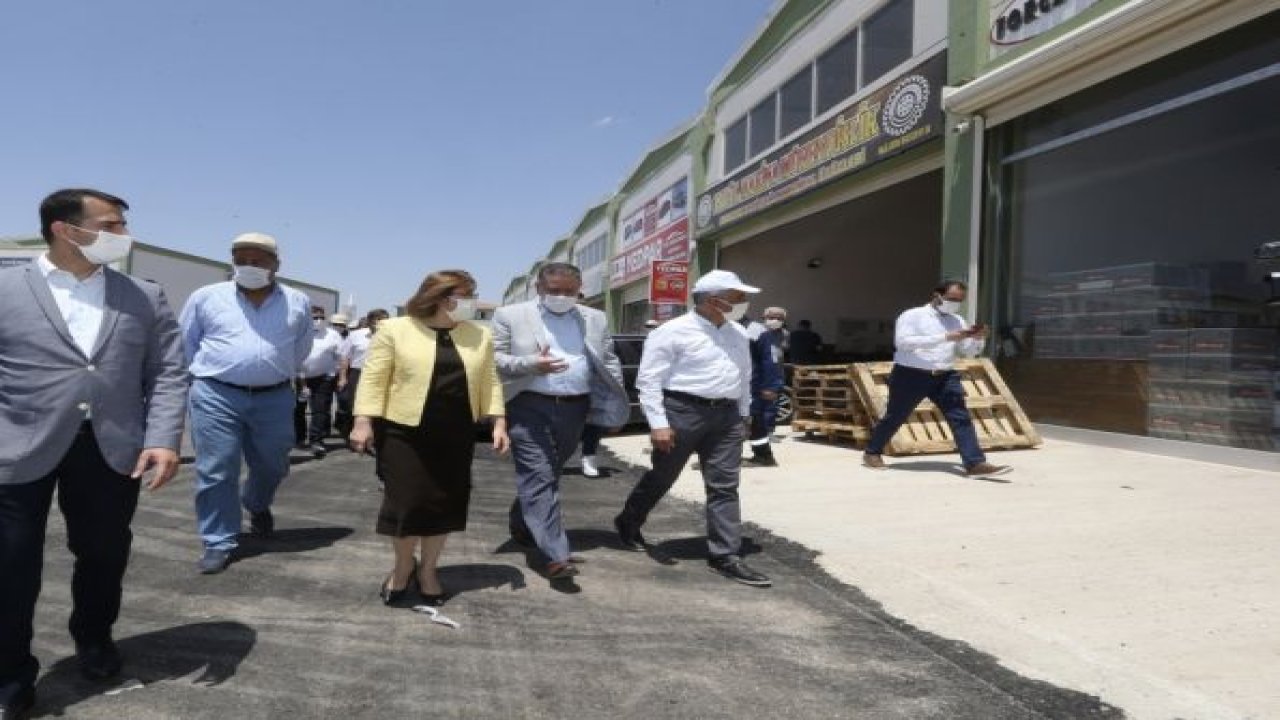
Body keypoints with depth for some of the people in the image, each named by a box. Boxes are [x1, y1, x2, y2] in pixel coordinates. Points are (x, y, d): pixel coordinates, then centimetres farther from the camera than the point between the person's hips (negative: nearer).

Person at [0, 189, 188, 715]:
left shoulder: (146, 298, 6)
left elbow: (168, 373, 3)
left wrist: (163, 439, -9)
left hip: (115, 450, 2)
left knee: (104, 553, 15)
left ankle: (94, 637, 41)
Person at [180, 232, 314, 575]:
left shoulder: (297, 303, 4)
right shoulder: (206, 297, 0)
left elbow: (302, 348, 18)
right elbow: (186, 343, 12)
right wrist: (208, 374, 13)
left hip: (274, 398, 2)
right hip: (216, 396, -2)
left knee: (272, 466, 15)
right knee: (216, 472, 0)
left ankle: (258, 506, 46)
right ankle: (219, 543, 12)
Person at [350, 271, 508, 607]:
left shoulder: (479, 336, 7)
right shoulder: (395, 330, -4)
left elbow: (488, 382, 10)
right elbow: (373, 378, -5)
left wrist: (498, 423, 4)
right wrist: (363, 422, -11)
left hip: (457, 436, 4)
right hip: (404, 432, -4)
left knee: (446, 502, 7)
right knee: (407, 501, -1)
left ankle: (427, 569, 25)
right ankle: (403, 567, 23)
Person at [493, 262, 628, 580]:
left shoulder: (595, 319, 10)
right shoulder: (510, 316, -1)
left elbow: (609, 364, 14)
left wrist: (614, 406, 8)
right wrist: (530, 364, -19)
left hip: (574, 408, 4)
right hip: (529, 407, -4)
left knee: (549, 474, 16)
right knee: (538, 477, -9)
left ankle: (521, 524, 40)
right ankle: (556, 555, -11)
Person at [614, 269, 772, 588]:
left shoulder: (739, 334, 12)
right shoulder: (673, 332, -10)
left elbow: (745, 378, 22)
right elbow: (649, 379, -12)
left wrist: (743, 415, 20)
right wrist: (658, 423, -17)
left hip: (726, 416, 6)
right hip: (682, 410, -6)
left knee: (724, 487, 4)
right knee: (661, 477, 10)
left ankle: (725, 556, 10)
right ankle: (628, 523, 35)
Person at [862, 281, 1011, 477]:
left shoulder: (957, 320, 14)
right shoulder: (912, 316, -5)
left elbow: (969, 351, 15)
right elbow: (903, 341, -22)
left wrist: (978, 338, -10)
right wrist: (945, 337, -25)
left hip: (945, 376, 5)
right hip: (911, 375, -5)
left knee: (961, 418, -8)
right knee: (895, 417, 7)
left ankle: (975, 463, -12)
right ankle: (872, 452, 26)